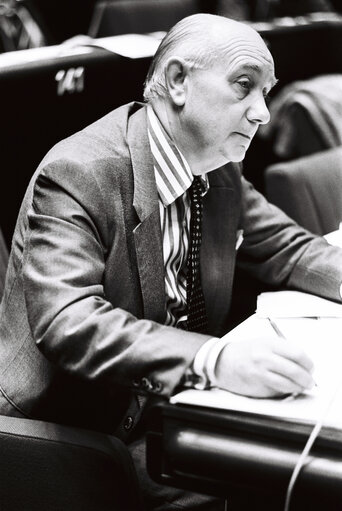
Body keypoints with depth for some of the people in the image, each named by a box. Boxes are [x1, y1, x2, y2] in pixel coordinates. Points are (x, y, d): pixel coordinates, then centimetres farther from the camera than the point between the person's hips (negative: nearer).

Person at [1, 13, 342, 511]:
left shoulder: (220, 170, 3)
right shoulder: (76, 174, -21)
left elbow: (285, 246, 14)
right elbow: (65, 320, -31)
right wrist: (216, 358, -43)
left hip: (178, 400, 7)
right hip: (84, 427, -7)